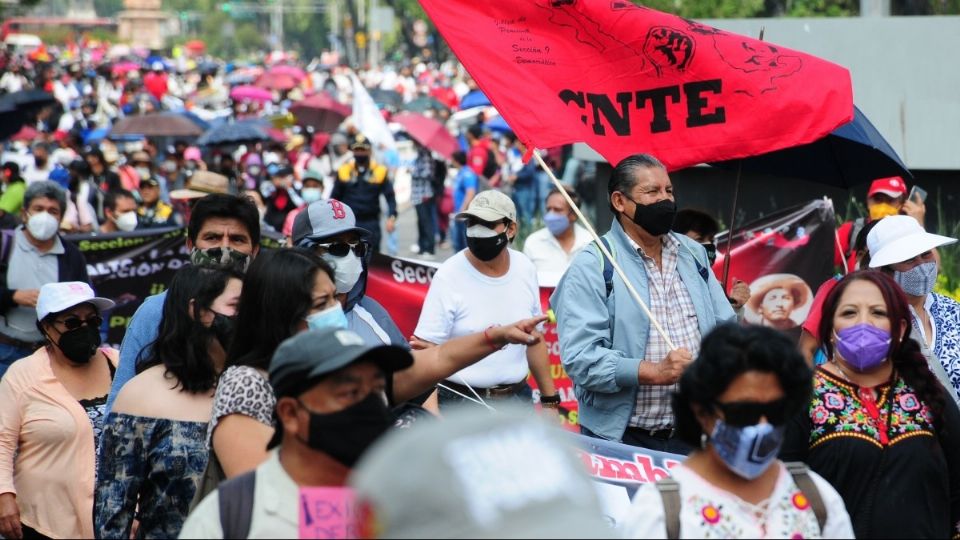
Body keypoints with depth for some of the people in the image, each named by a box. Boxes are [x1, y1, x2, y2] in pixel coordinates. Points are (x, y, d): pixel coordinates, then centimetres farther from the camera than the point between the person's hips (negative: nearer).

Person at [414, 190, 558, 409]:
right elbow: (427, 349, -15)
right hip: (459, 402, -4)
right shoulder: (449, 276, -11)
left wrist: (550, 399, 15)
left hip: (517, 399, 4)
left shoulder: (525, 268, 4)